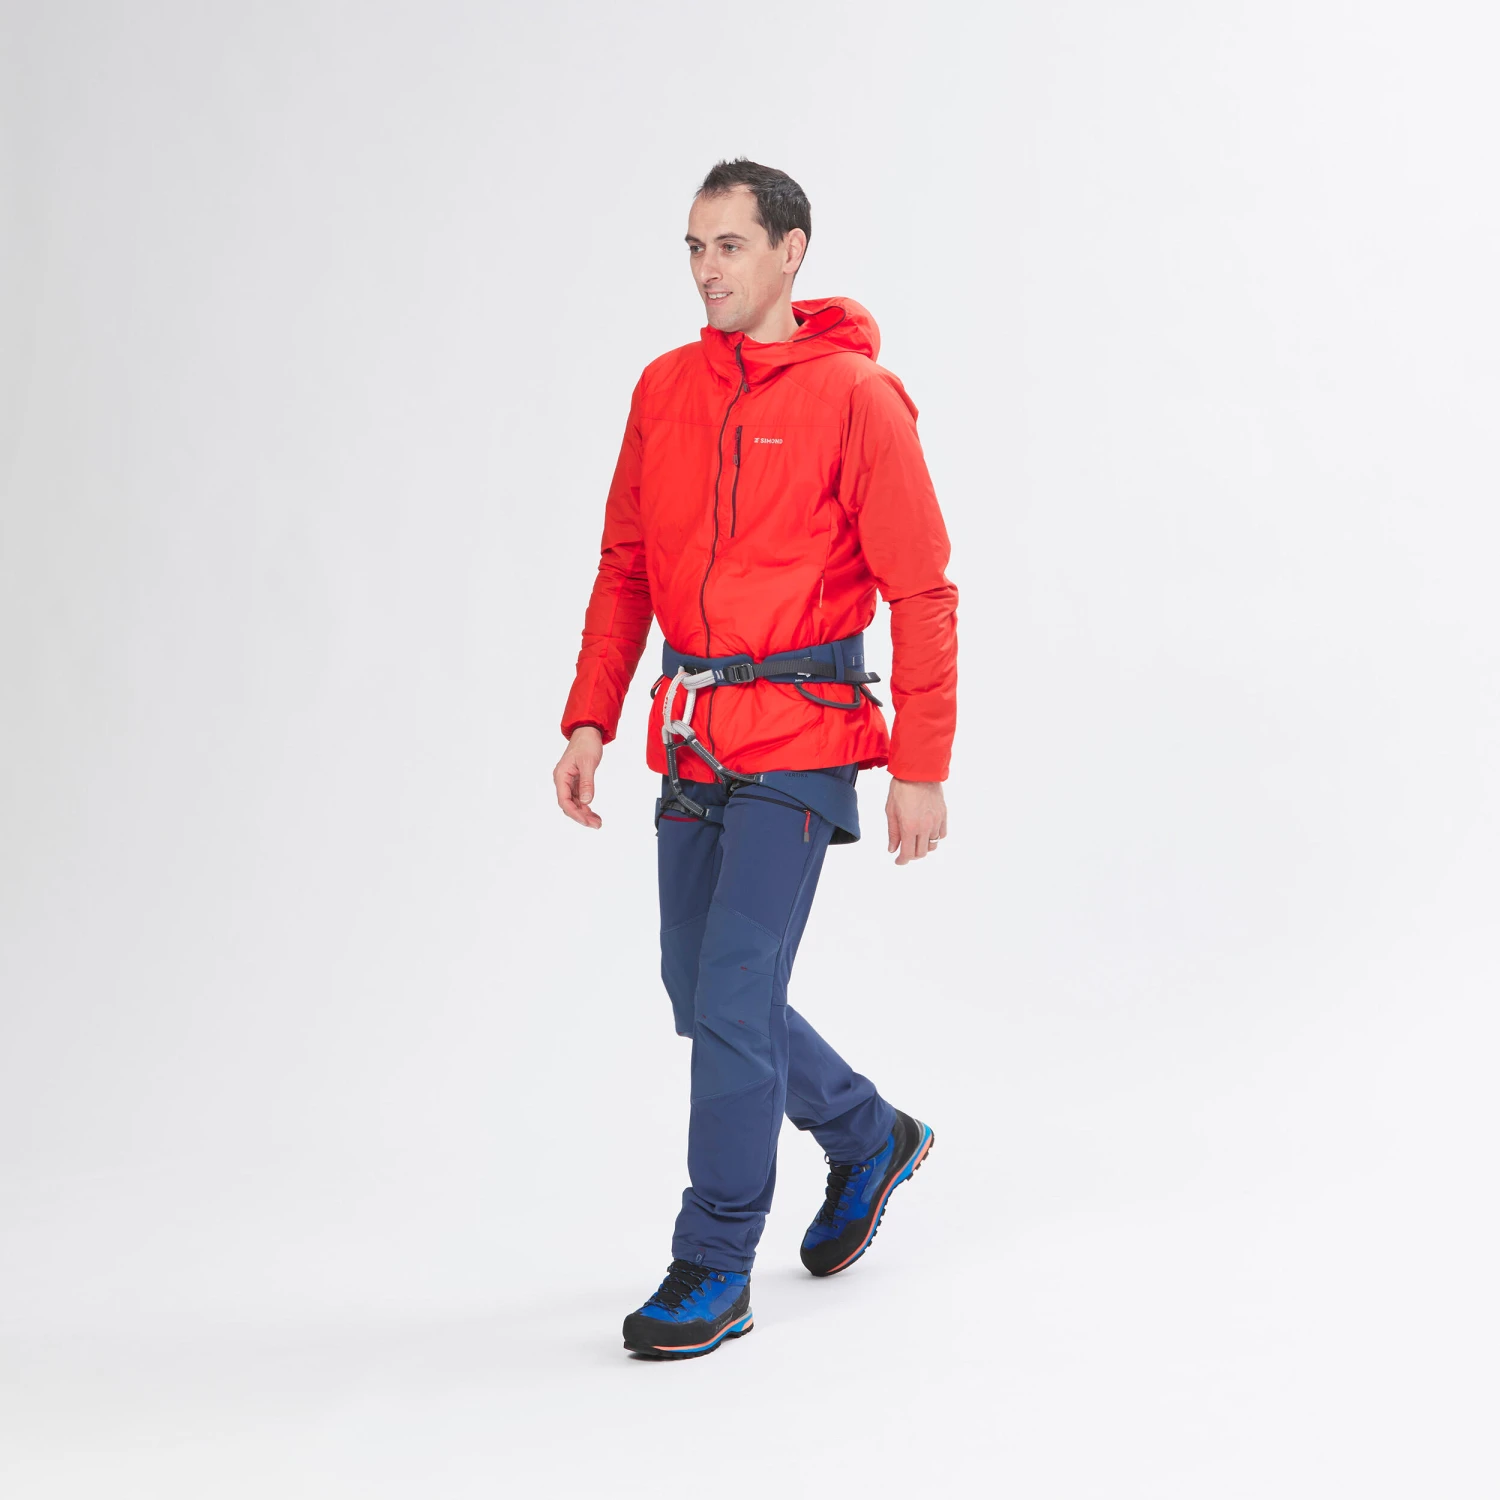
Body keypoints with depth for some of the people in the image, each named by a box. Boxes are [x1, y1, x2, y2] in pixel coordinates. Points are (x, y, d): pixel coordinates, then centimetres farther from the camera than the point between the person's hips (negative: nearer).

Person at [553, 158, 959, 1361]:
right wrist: (590, 721, 5)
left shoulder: (854, 396, -9)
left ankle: (714, 1271, 4)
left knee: (734, 999, -9)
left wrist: (922, 768, -11)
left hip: (797, 740, -7)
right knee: (703, 995, 13)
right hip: (693, 740, 7)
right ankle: (870, 1139, 37)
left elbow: (922, 594, -9)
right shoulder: (666, 390, 8)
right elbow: (625, 569, 13)